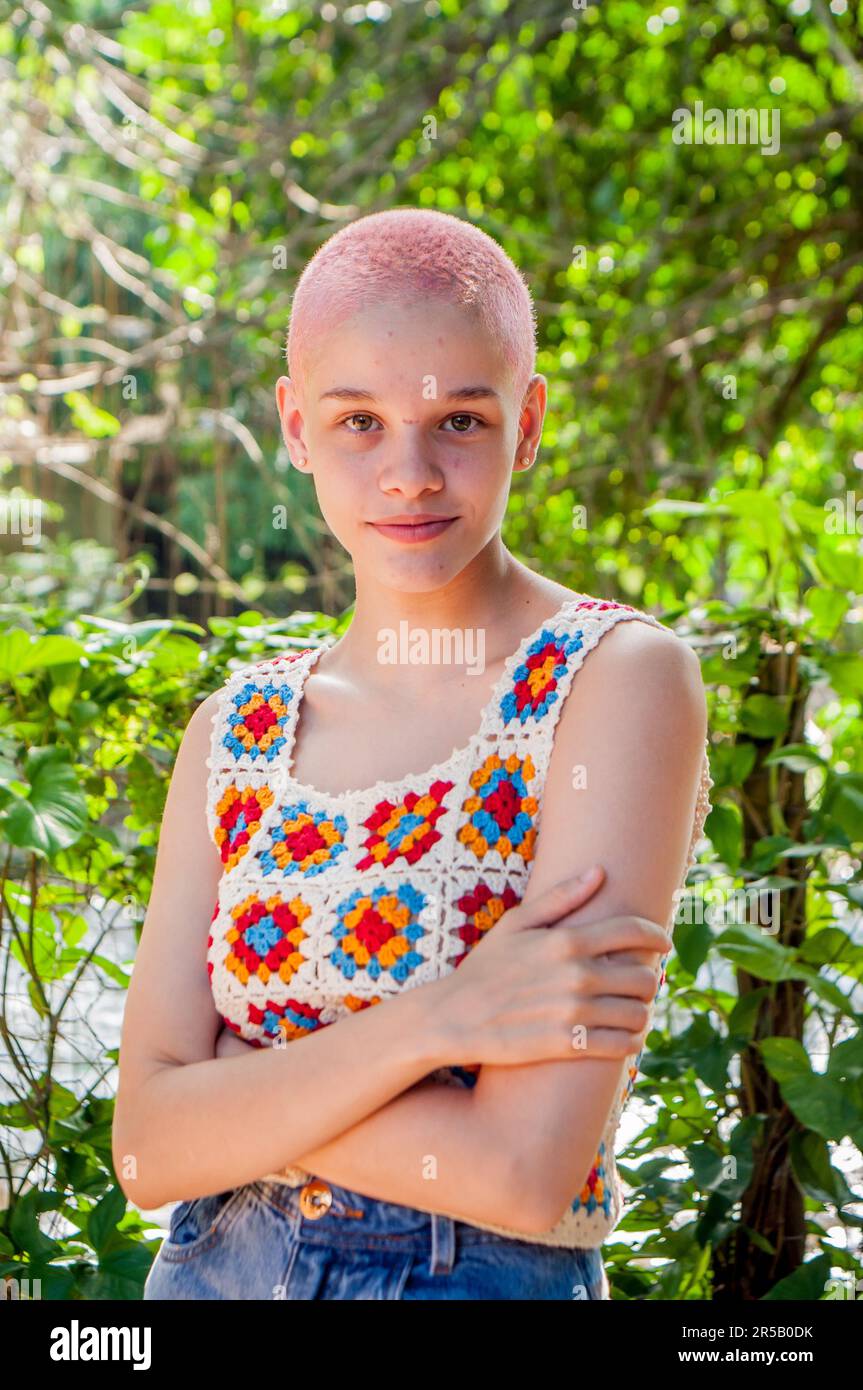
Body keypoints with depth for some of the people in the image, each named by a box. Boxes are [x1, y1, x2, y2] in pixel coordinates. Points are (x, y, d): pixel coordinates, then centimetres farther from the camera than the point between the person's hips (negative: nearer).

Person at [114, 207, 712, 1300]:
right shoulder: (237, 729, -1)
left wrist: (237, 1086, -11)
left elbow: (525, 1175, -22)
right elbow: (150, 1153, -9)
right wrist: (429, 1024, -22)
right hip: (213, 1271, 4)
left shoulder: (624, 678, -15)